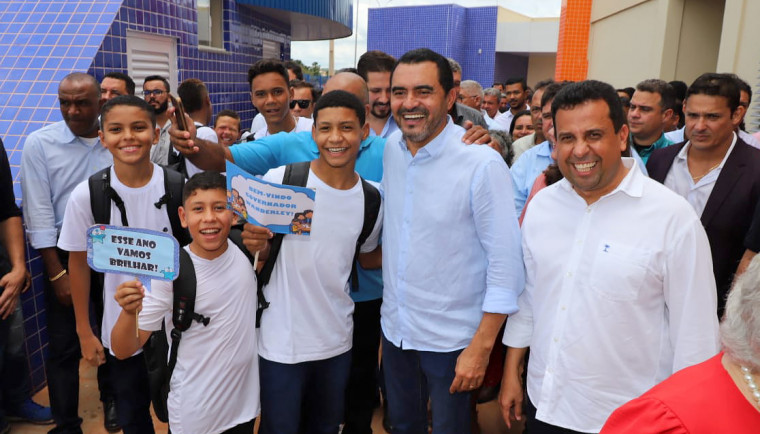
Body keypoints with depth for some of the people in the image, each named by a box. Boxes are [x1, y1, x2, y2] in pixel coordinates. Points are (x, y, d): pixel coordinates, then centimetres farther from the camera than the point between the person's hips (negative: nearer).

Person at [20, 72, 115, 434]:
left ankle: (111, 399, 39)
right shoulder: (40, 143, -6)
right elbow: (39, 212, -8)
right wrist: (57, 273, -9)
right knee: (64, 344, 6)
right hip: (64, 252, -1)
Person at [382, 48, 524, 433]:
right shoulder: (391, 148, -2)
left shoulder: (482, 163, -20)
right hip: (394, 328, 5)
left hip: (451, 340, -5)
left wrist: (481, 347, -16)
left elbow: (506, 262, -17)